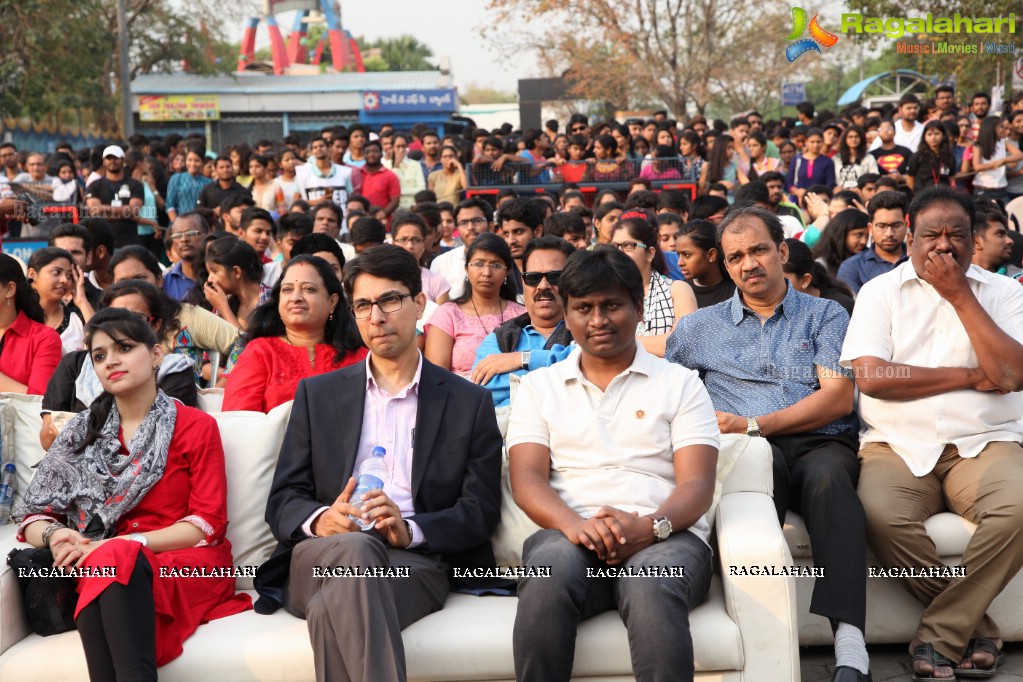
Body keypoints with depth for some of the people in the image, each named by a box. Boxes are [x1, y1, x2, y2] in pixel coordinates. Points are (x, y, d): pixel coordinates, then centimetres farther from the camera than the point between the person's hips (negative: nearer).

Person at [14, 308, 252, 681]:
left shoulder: (197, 426, 3)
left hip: (189, 565, -2)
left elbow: (209, 522, -5)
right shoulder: (82, 433, 13)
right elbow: (32, 513, 11)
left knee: (114, 560, -34)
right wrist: (55, 535, -15)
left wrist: (118, 544, -16)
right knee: (108, 562, -34)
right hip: (103, 569, 3)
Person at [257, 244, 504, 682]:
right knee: (355, 547, -37)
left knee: (333, 608, -36)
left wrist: (409, 530, -14)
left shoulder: (469, 403, 15)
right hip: (322, 556, 2)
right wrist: (321, 520, -13)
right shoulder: (317, 394, 19)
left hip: (416, 562, -1)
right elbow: (282, 501, 12)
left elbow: (480, 512, 6)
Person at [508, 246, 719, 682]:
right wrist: (573, 524, -17)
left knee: (652, 583, -37)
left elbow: (697, 484, 4)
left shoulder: (681, 384, 15)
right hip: (572, 535, 1)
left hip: (664, 536, -1)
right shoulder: (539, 387, 19)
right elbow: (527, 479, 5)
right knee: (550, 568, -35)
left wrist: (651, 526, -18)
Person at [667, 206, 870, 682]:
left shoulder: (825, 315, 18)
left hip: (819, 443, 0)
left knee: (827, 473, -37)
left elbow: (838, 397, 4)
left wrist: (754, 425, -6)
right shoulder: (699, 327, 24)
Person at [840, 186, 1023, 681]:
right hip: (898, 447, 0)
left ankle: (938, 636, -16)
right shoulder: (880, 292, 10)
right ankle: (975, 627, -10)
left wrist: (959, 295, -6)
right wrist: (970, 377, -4)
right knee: (881, 516, -32)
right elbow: (869, 376, -7)